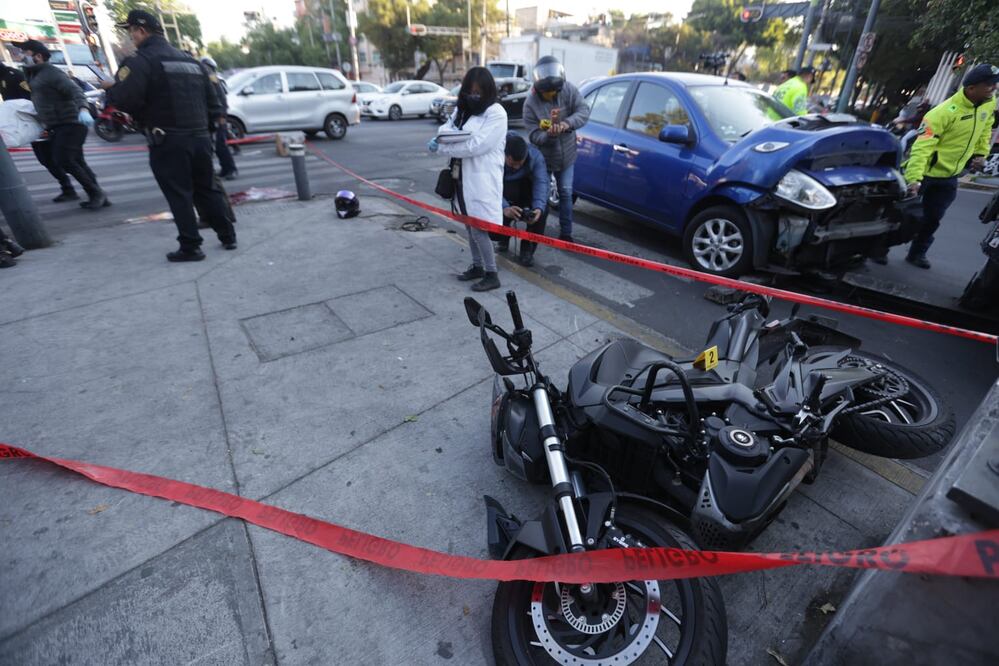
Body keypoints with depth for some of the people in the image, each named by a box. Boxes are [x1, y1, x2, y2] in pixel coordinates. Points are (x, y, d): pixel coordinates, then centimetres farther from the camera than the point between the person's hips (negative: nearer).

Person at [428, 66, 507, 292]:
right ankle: (477, 266, 27)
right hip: (462, 177, 8)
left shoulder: (496, 113, -10)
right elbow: (445, 129, 11)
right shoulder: (461, 109, 15)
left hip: (482, 180, -8)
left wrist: (440, 148, -15)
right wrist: (443, 134, -14)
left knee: (479, 228, -8)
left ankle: (492, 275, 2)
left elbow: (475, 146, -20)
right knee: (470, 225, 14)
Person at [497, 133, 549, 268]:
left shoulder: (535, 156, -25)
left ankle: (527, 250, -9)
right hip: (502, 189, -1)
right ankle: (503, 238, 15)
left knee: (543, 209, -24)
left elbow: (541, 182, -33)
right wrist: (505, 208, -57)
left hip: (525, 188, 1)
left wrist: (538, 207, -52)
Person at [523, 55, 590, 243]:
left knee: (566, 193, 8)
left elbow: (584, 111, -18)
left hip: (566, 154, 2)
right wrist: (549, 134, -42)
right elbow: (534, 136, -20)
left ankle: (566, 233, 20)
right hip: (543, 157, -2)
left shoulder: (569, 90, -12)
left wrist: (568, 123, -38)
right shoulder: (530, 103, -19)